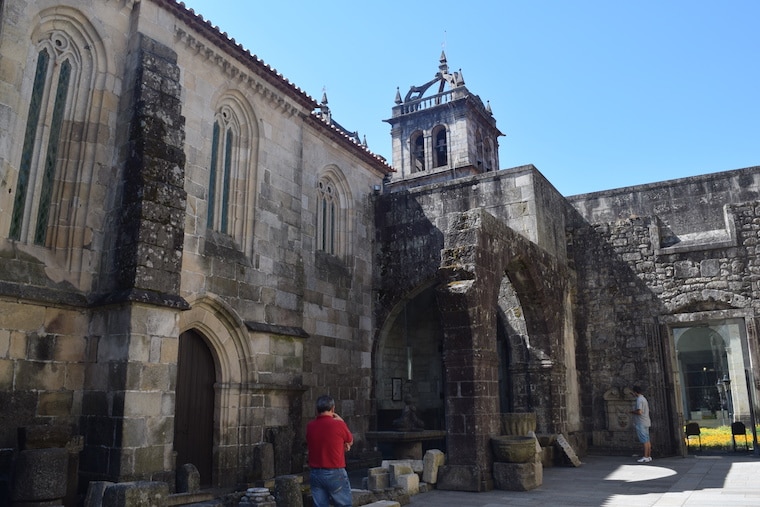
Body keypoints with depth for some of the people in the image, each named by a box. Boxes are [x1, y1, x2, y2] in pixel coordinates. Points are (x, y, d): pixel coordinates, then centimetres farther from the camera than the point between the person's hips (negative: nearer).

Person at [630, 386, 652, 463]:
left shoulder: (639, 400, -16)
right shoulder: (644, 399, 16)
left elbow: (639, 412, -24)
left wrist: (632, 412, -6)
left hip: (641, 423, -10)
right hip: (646, 422, 10)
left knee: (645, 440, -9)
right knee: (647, 440, 10)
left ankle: (645, 457, -8)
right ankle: (649, 456, 13)